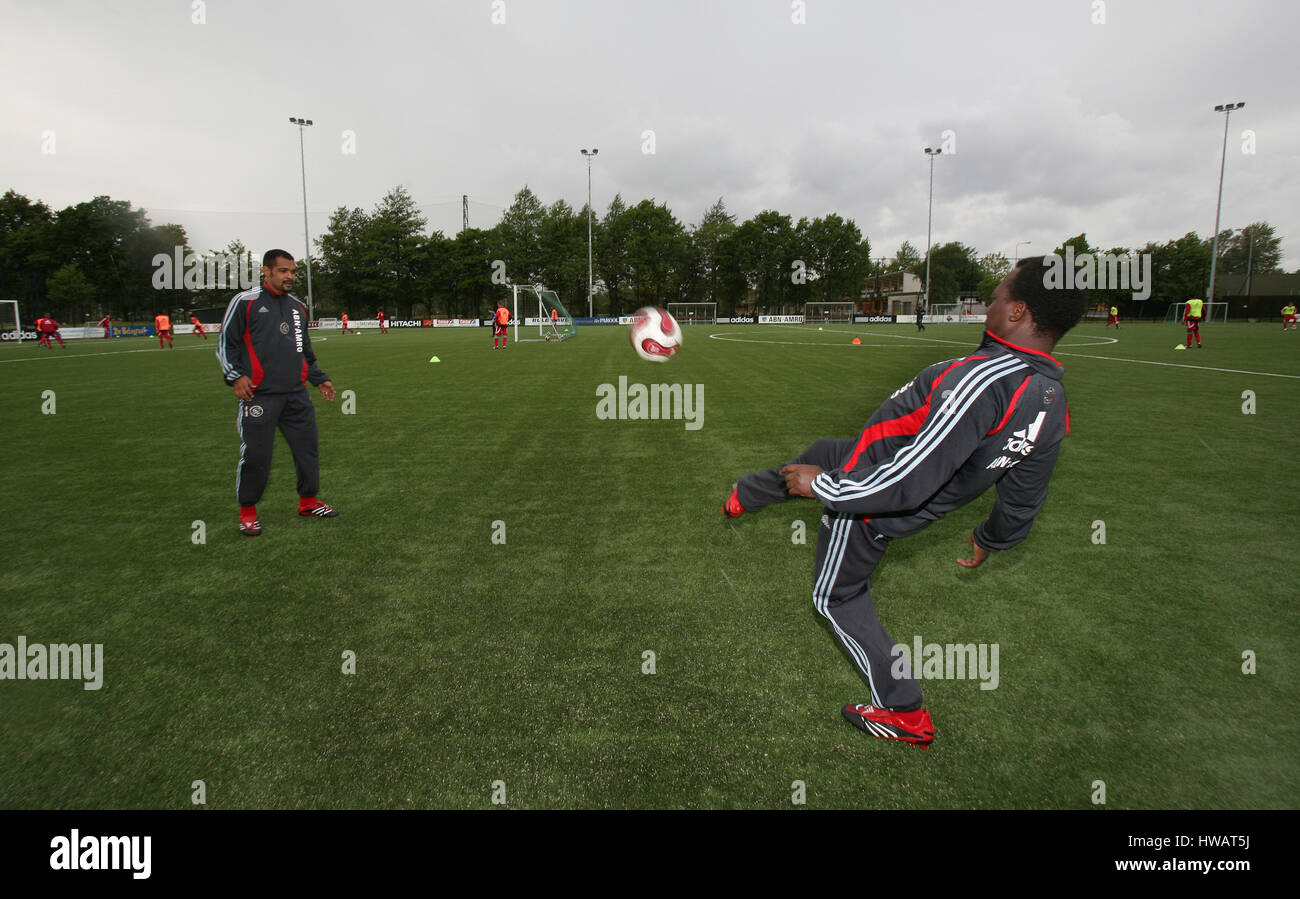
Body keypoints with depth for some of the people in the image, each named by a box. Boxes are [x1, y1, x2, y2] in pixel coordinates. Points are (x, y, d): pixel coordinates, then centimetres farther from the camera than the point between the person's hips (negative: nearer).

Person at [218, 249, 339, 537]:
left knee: (309, 446, 7)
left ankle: (308, 501, 24)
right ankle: (247, 512, 15)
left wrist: (320, 379, 23)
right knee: (255, 455, -3)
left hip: (296, 395, 6)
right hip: (259, 395, -5)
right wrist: (235, 376, -10)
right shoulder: (245, 302, 0)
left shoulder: (298, 307, 17)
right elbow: (225, 343, 1)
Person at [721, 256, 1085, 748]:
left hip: (868, 499, -9)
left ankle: (905, 714, 24)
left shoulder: (986, 376, -35)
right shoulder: (1055, 405, -5)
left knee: (837, 597, 14)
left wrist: (823, 485, -23)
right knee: (817, 453, 30)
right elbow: (1025, 499, 7)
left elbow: (909, 480, -37)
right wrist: (989, 539, 27)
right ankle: (743, 497, 58)